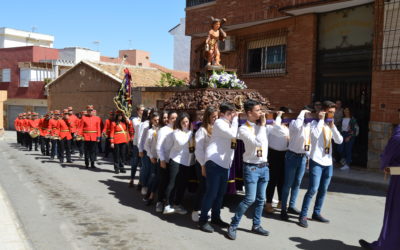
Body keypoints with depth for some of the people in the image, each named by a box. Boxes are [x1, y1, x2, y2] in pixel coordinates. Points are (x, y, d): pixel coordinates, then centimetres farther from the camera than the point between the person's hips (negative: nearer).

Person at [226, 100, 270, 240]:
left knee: (261, 199, 11)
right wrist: (262, 125, -16)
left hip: (264, 166, 7)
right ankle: (233, 226, 5)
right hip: (251, 168, -6)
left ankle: (256, 226, 25)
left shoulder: (262, 126, 8)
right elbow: (257, 142, -24)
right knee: (250, 199, -9)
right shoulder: (244, 129, -12)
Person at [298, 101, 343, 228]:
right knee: (313, 189, -11)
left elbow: (339, 141, 3)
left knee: (323, 190, 11)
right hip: (316, 162, -7)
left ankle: (316, 213, 23)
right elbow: (315, 135, -27)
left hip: (328, 163, 7)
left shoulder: (330, 125, 14)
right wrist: (321, 119, -17)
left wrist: (333, 126, -7)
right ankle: (303, 216, -4)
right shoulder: (316, 123, -5)